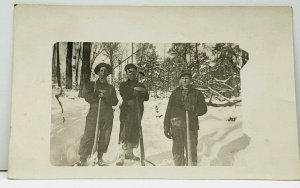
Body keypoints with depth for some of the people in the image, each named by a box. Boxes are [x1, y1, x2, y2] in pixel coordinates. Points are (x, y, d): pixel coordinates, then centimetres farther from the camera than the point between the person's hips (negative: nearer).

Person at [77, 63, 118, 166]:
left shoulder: (111, 88, 17)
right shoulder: (92, 85, 14)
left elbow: (115, 102, 5)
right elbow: (87, 97, 1)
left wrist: (105, 96, -10)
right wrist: (98, 96, -10)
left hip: (107, 116, 2)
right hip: (93, 114, -2)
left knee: (104, 137, 0)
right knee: (89, 136, -8)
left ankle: (100, 158, 12)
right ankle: (83, 159, -5)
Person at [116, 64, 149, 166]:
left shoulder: (141, 85, 19)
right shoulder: (123, 85, 10)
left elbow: (146, 97, 2)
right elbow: (125, 95, -11)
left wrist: (134, 94, -9)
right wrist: (136, 91, -8)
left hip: (138, 111, 4)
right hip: (127, 111, -4)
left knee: (135, 132, 6)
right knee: (125, 132, -14)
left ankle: (129, 152, 20)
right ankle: (121, 156, -15)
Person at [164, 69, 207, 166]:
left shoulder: (197, 93, 11)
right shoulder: (175, 93, 12)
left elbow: (203, 109, 4)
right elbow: (168, 111, 9)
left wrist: (192, 108, -15)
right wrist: (166, 127, 3)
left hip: (191, 127, 0)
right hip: (177, 127, 1)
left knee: (191, 151, 3)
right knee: (177, 152, 1)